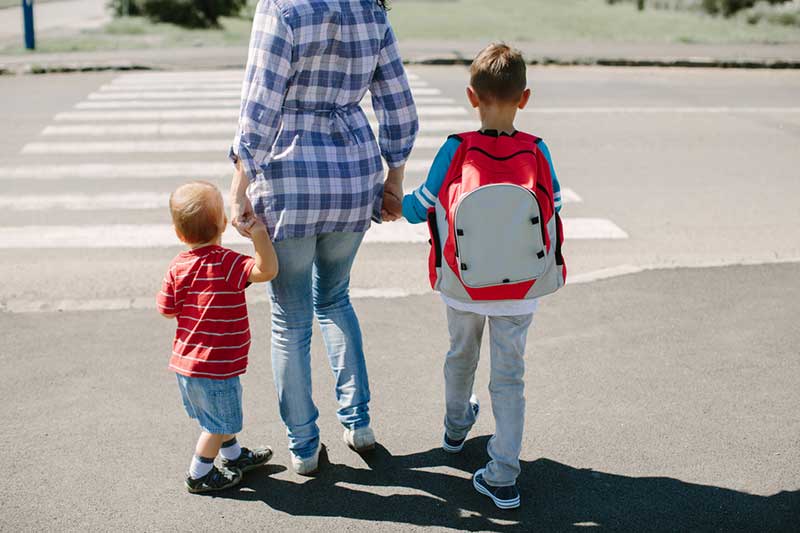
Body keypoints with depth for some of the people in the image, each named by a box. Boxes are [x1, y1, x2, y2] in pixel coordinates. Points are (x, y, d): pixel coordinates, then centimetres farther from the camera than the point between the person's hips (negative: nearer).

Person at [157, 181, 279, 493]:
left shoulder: (178, 267, -3)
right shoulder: (227, 263, -22)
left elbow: (167, 310, 3)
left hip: (185, 362, 8)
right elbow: (267, 270, -35)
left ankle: (233, 456, 45)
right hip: (214, 366, -7)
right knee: (219, 423, 12)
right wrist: (258, 233, -35)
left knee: (219, 417, 27)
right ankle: (199, 475, 24)